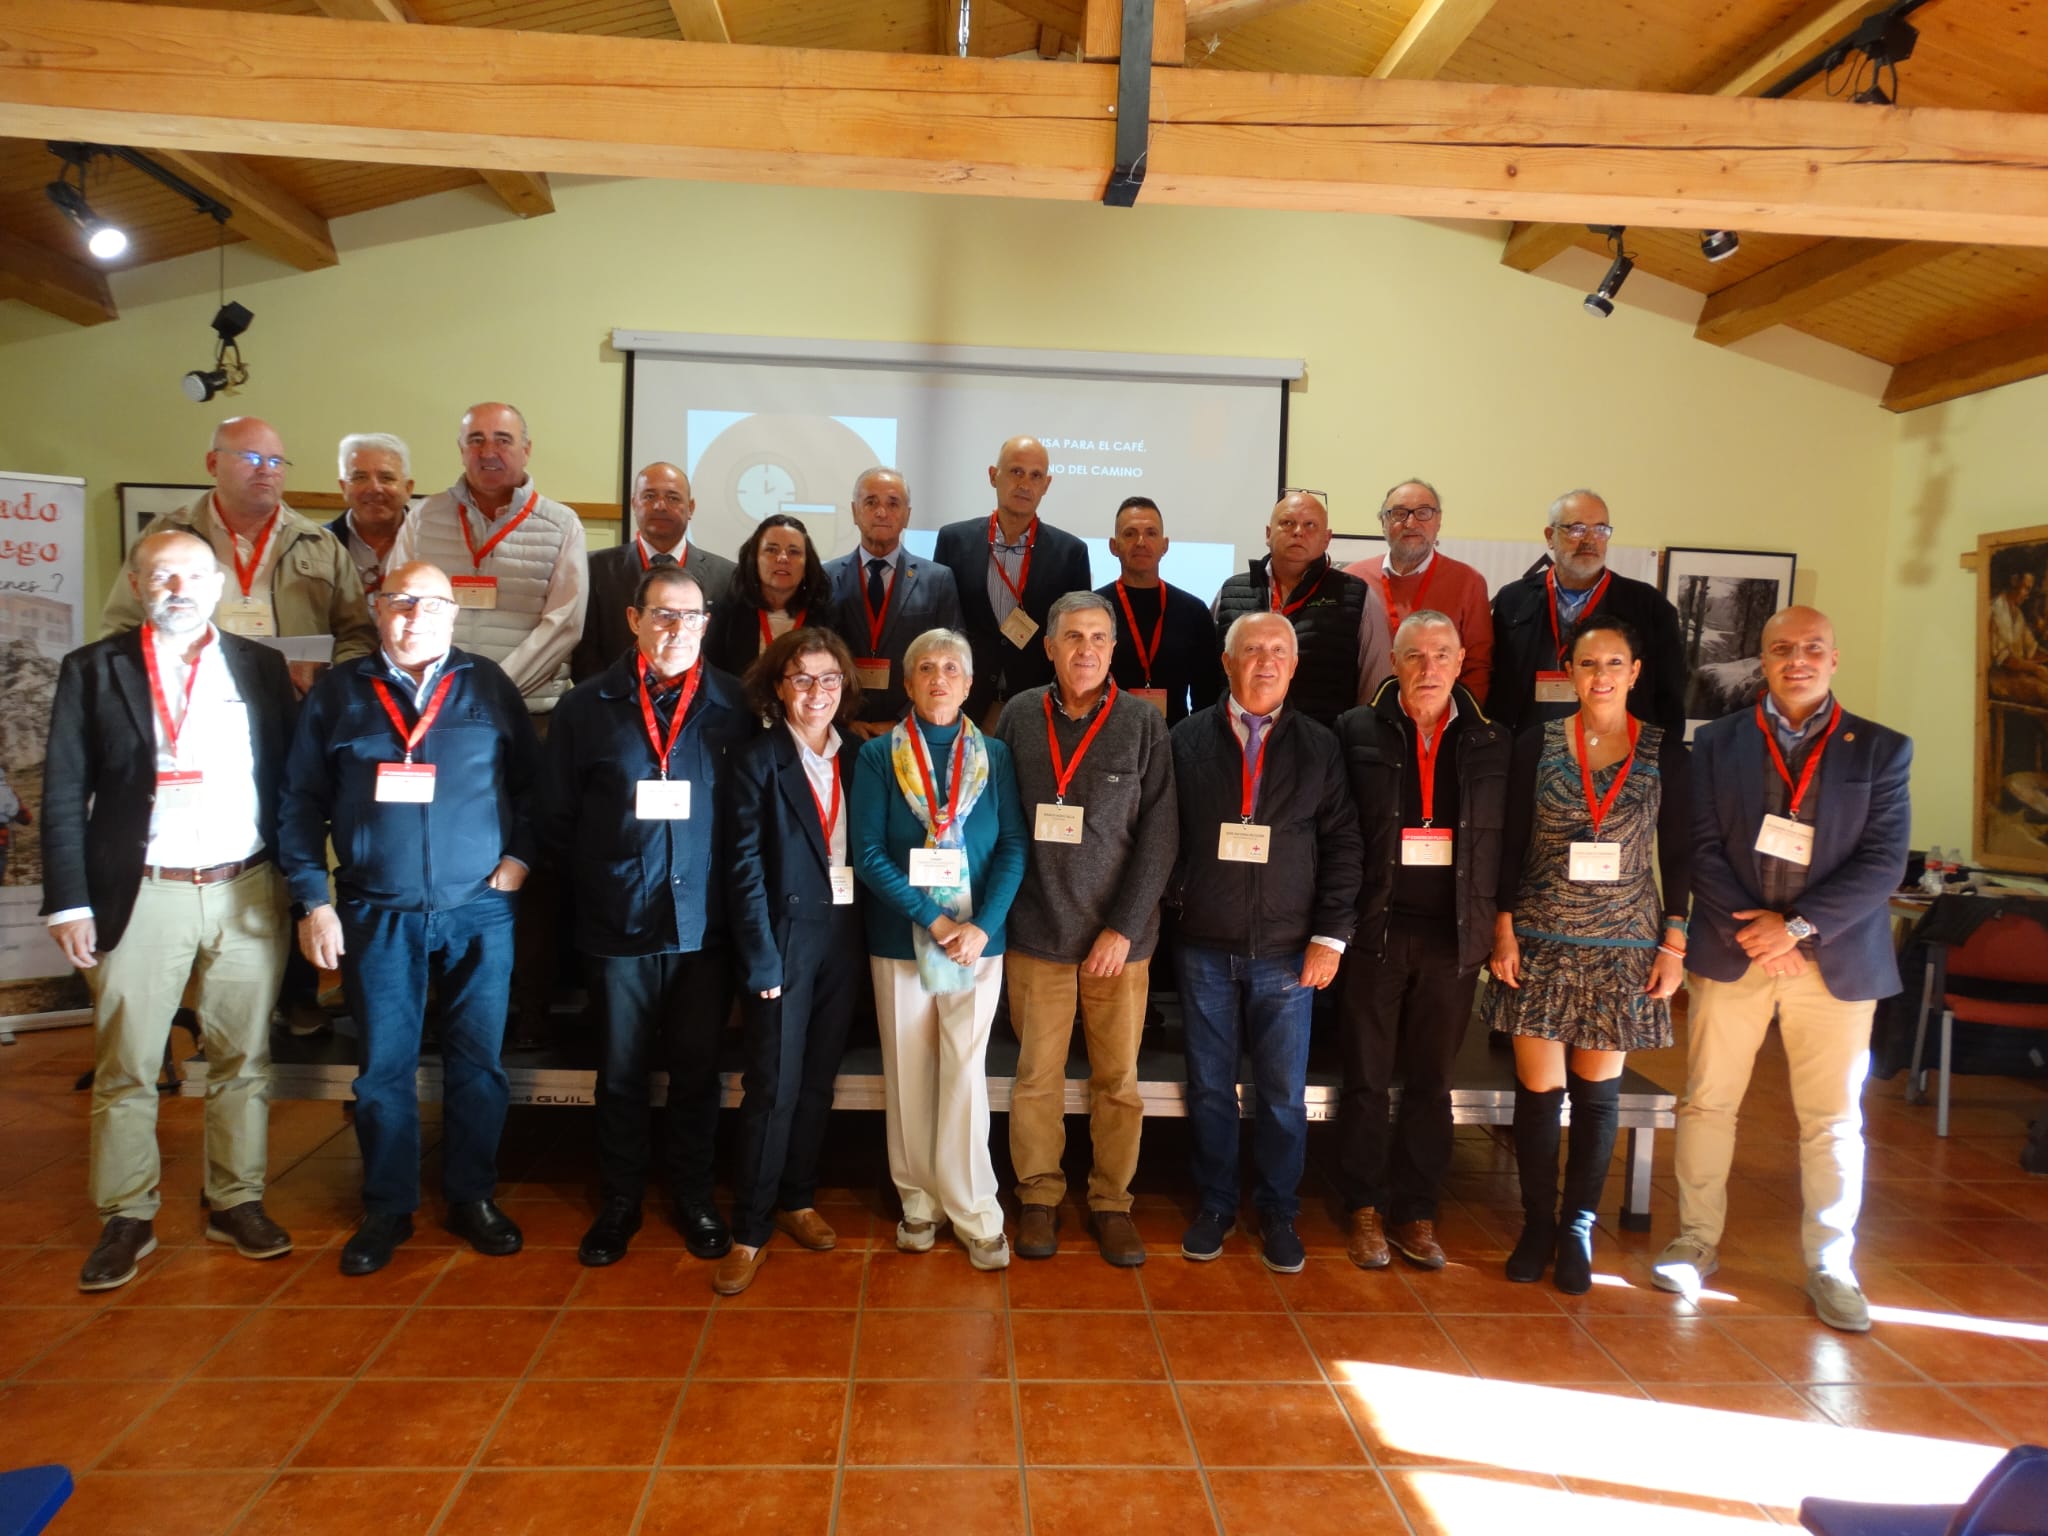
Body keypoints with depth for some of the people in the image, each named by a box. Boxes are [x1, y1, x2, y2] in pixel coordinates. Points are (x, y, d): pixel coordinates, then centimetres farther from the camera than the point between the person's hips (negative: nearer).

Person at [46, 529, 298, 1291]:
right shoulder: (92, 669, 3)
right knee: (125, 1068, 5)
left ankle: (236, 1202, 21)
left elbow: (286, 781, 8)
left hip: (247, 892, 2)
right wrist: (68, 903, -5)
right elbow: (64, 795, 0)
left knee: (244, 1058, 8)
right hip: (141, 896, -1)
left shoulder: (261, 667, 8)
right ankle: (126, 1219, 18)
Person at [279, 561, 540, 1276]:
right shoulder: (339, 692, 4)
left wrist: (520, 854, -4)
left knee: (478, 1063, 7)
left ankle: (472, 1197, 23)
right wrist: (313, 899, -3)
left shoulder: (488, 687, 5)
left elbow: (531, 781, 8)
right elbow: (300, 803, 3)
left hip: (478, 910, 0)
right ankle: (387, 1209, 24)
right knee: (383, 1068, 8)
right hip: (376, 914, 0)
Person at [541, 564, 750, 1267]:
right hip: (618, 924, 0)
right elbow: (558, 818, 6)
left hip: (703, 922, 0)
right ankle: (619, 1202, 29)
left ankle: (694, 1198, 28)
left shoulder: (732, 706, 0)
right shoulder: (588, 706, 1)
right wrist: (593, 887, 4)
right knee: (621, 1071, 12)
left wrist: (734, 898, 1)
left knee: (697, 1070, 11)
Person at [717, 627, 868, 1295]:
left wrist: (865, 938, 1)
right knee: (773, 1086, -2)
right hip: (784, 938, -5)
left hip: (842, 938, 5)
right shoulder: (757, 760, -5)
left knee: (817, 1078, 13)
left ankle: (797, 1200, 29)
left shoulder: (853, 761, 9)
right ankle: (750, 1230, 10)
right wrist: (761, 959, -14)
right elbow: (745, 866, -10)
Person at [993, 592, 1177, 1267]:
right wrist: (996, 917, 0)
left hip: (1119, 935, 0)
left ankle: (1112, 1201, 22)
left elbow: (1159, 832, -3)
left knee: (1118, 1078, 6)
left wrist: (1125, 927, -8)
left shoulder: (1143, 723, -2)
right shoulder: (1019, 717, 2)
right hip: (1036, 931, 1)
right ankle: (1039, 1196, 23)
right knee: (1037, 1074, 5)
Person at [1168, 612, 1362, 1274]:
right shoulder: (1188, 739, 1)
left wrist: (1330, 937, -5)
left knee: (1284, 1093, 8)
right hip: (1205, 948, 0)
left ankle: (1278, 1213, 26)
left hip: (1286, 952, 0)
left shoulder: (1319, 747, 2)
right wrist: (1170, 904, -4)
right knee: (1210, 1087, 11)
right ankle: (1214, 1207, 27)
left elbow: (1342, 845, 0)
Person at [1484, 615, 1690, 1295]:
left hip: (1622, 946, 1)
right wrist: (1503, 931, -5)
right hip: (1542, 940, 0)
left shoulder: (1666, 751, 1)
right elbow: (1509, 845, 0)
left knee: (1598, 1089, 8)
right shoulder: (1536, 744, -1)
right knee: (1538, 1088, 3)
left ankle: (1579, 1226, 22)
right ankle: (1538, 1223, 19)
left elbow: (1678, 854, 3)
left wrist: (1674, 944, -1)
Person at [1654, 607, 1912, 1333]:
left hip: (1836, 961, 0)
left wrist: (1796, 925, -15)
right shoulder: (1717, 743, 4)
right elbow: (1702, 849, -2)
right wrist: (1753, 932, -13)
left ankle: (1831, 1266, 20)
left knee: (1833, 1120, 7)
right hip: (1729, 951, 1)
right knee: (1706, 1103, 7)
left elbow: (1883, 862, -5)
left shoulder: (1881, 749, 2)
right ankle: (1696, 1240, 22)